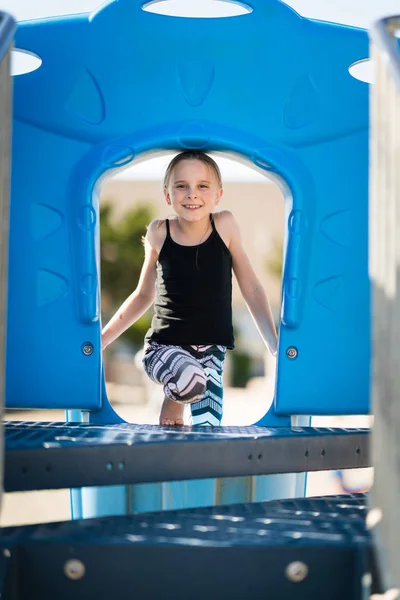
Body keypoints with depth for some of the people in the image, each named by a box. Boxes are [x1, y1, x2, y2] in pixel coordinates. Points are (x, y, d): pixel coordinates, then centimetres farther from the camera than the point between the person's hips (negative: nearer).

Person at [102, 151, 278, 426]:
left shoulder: (224, 225, -6)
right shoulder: (159, 233, -5)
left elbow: (252, 289, 2)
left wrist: (277, 347, 0)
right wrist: (100, 340, 8)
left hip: (210, 351, 1)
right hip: (164, 347, -1)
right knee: (191, 378, -33)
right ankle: (173, 403, 1)